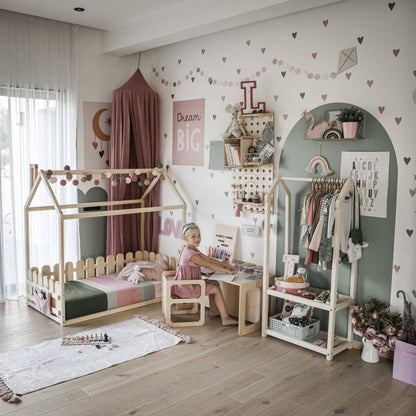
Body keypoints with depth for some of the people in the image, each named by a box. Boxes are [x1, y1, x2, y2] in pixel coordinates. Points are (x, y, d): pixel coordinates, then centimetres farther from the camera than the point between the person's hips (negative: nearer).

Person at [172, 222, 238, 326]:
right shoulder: (190, 253, -23)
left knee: (215, 283, 12)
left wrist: (225, 264, 1)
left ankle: (214, 310, 22)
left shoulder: (193, 250, 10)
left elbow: (209, 259, 10)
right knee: (216, 289, -7)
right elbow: (208, 265, -21)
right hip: (186, 287, -10)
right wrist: (226, 270, -16)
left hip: (190, 283, 10)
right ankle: (225, 318, -2)